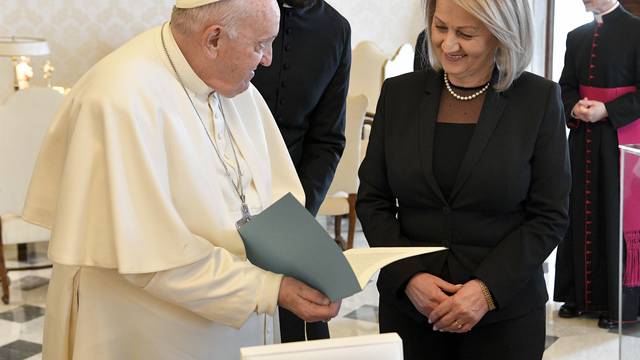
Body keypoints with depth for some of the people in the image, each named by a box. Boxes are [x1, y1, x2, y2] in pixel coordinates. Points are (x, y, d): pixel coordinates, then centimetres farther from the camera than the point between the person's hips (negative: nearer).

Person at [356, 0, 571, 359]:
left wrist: (487, 289, -16)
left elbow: (550, 216, -6)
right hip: (408, 305, 2)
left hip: (504, 311, -2)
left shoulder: (539, 99, -6)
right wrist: (409, 277, -11)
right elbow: (372, 201, 3)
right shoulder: (399, 93, 0)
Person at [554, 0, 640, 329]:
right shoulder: (576, 37, 10)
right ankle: (580, 294, 18)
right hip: (583, 138, 6)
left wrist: (606, 110, -19)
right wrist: (574, 107, -8)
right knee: (581, 213, 9)